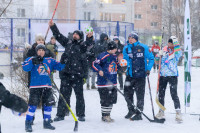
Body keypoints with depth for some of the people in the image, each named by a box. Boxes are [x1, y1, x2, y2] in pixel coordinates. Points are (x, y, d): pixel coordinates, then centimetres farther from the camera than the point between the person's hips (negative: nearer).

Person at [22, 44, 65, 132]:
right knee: (33, 104, -8)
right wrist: (33, 62, -23)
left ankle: (47, 123, 21)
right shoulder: (31, 59, 4)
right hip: (35, 86, -4)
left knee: (48, 104, 7)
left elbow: (59, 66, 13)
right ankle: (28, 124, 0)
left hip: (47, 86, 4)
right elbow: (25, 68, -11)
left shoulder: (50, 60, 15)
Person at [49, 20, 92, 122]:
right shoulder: (68, 43, 15)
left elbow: (90, 45, -15)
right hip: (66, 74, 4)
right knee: (64, 94, 6)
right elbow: (58, 36, 19)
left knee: (79, 95, 5)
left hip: (78, 74, -3)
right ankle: (60, 114, 12)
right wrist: (53, 26, 13)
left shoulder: (83, 45, 3)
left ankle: (81, 115, 14)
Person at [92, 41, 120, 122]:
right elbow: (94, 64, -12)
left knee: (112, 99, 13)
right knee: (105, 100, -5)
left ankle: (108, 114, 25)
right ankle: (105, 116, 7)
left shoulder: (115, 56, 13)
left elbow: (117, 66, 25)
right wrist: (99, 70, -26)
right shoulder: (103, 56, -12)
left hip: (112, 83, 8)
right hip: (104, 82, -8)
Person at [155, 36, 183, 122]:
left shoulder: (177, 51, -3)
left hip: (172, 75, -5)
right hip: (163, 75, 5)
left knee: (174, 94, -13)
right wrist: (159, 55, -6)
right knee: (161, 94, 12)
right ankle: (161, 112, 26)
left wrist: (175, 42, -30)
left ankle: (178, 113, -9)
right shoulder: (164, 49, 9)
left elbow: (179, 52, -28)